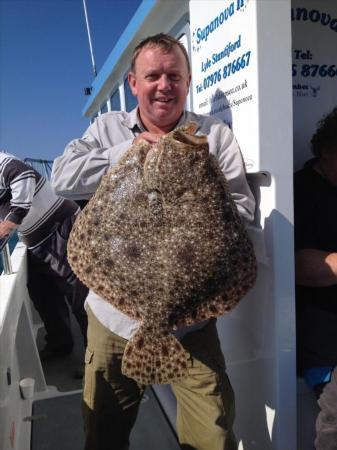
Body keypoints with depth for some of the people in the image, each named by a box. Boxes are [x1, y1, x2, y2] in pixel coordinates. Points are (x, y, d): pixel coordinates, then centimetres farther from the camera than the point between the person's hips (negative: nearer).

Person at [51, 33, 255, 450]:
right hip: (113, 315, 2)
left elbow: (242, 209, -5)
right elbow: (63, 177, -7)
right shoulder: (107, 128, 7)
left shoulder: (215, 135, 1)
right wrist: (132, 149, -12)